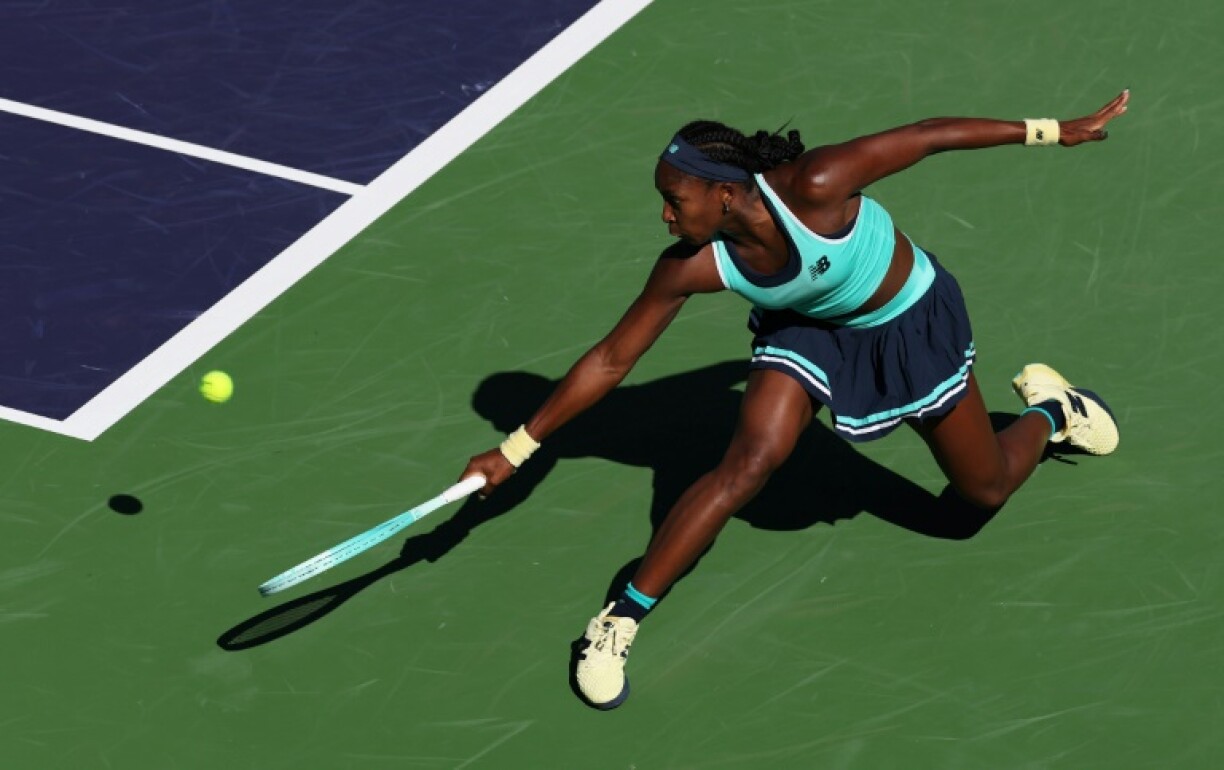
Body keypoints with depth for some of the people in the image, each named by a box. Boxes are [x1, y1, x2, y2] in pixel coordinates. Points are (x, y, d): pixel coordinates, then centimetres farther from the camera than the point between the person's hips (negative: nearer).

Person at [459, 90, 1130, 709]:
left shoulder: (813, 188, -40)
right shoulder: (692, 266, -27)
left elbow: (926, 136, -28)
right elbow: (612, 359, -17)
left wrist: (1051, 131, -22)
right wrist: (515, 450, -17)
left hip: (909, 321, -1)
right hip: (809, 330, 2)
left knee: (987, 491, 10)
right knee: (749, 462, -24)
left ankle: (1047, 408, 46)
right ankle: (621, 619, -14)